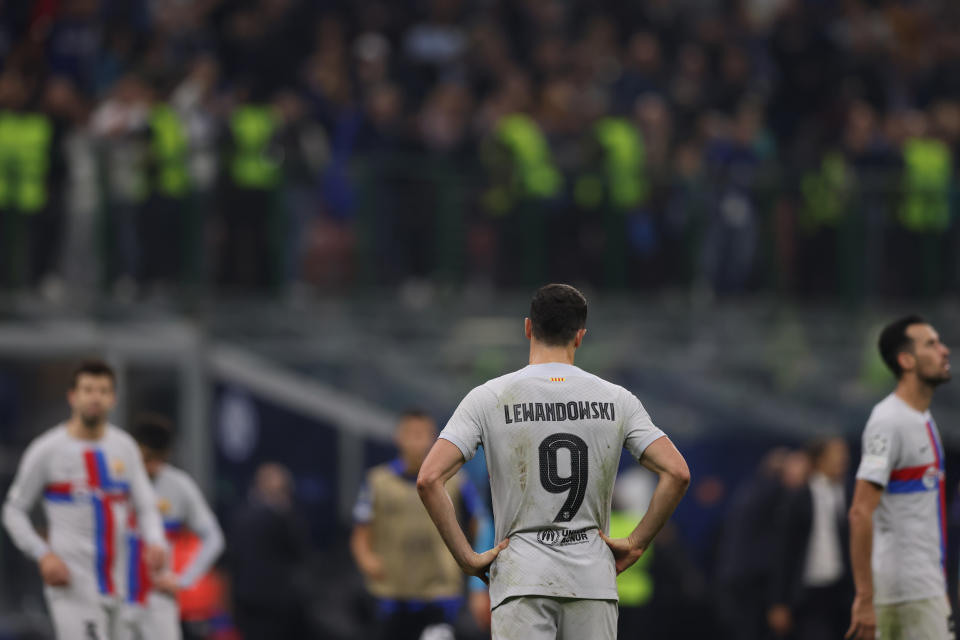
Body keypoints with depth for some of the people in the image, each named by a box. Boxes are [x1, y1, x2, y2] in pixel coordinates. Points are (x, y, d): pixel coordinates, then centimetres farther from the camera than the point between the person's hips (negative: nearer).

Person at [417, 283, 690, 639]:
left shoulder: (488, 398, -1)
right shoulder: (616, 400, 4)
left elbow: (429, 479, -10)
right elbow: (678, 473, -2)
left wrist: (466, 557, -3)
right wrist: (635, 544, 6)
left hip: (521, 577, -2)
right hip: (593, 579, 2)